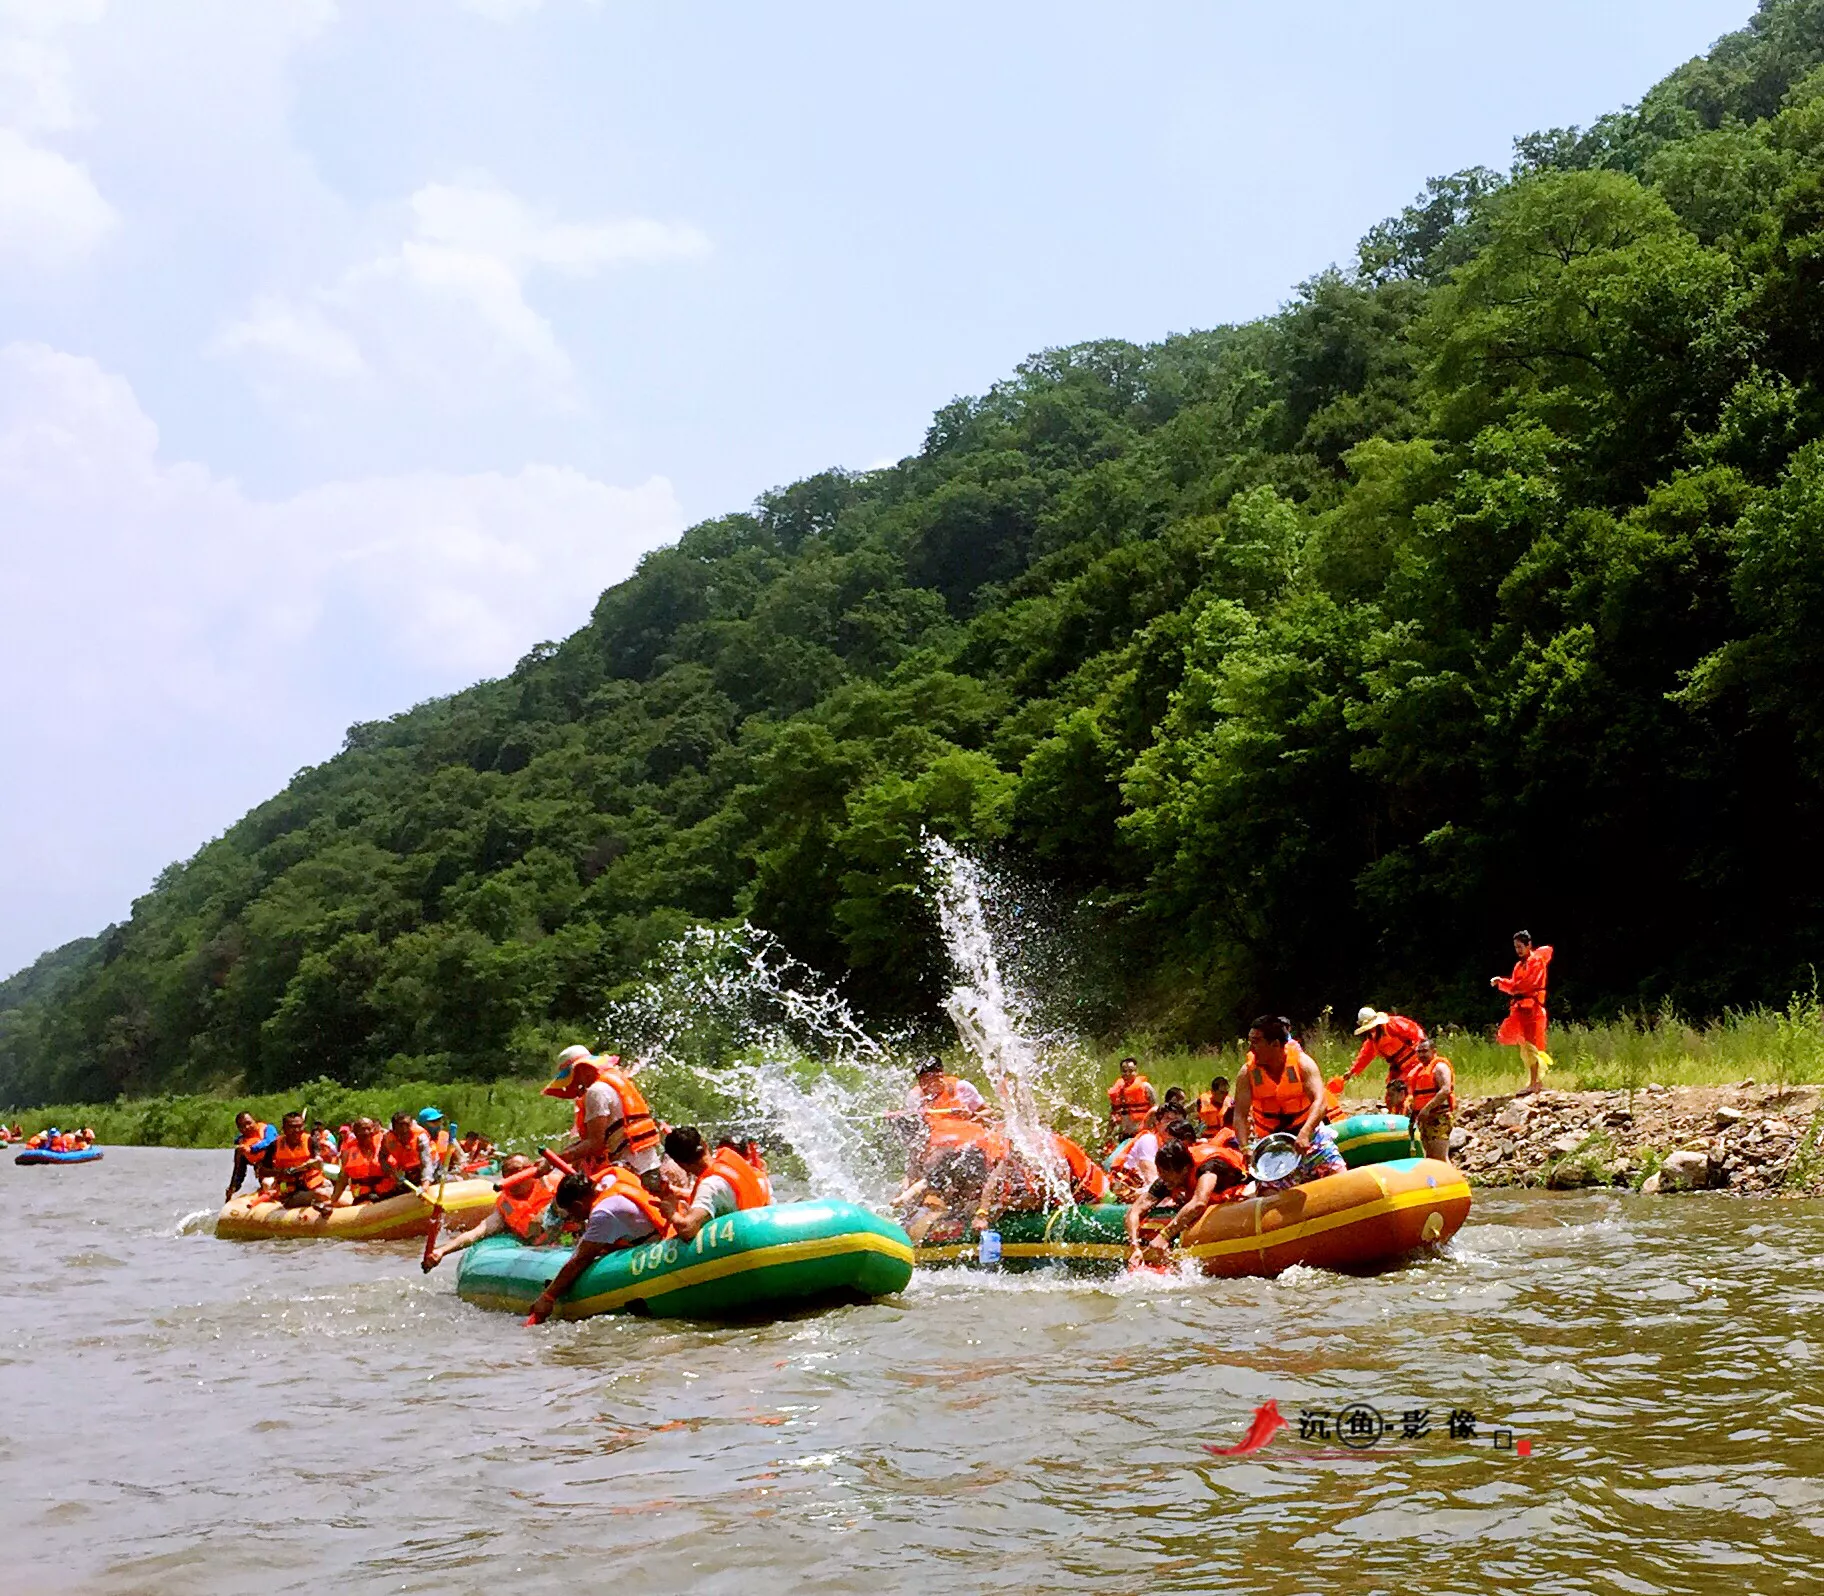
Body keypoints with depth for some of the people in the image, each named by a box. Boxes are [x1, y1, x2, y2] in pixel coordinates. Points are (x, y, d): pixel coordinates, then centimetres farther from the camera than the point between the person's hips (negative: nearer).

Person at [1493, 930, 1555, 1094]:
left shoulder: (1536, 961, -7)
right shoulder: (1519, 964, 20)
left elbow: (1531, 982, -18)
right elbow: (1514, 985, 17)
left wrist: (1514, 988, -8)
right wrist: (1501, 982, 2)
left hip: (1531, 1006, -10)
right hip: (1520, 1007, 10)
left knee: (1529, 1044, -13)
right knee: (1523, 1045, 11)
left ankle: (1533, 1083, -13)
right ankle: (1537, 1080, 17)